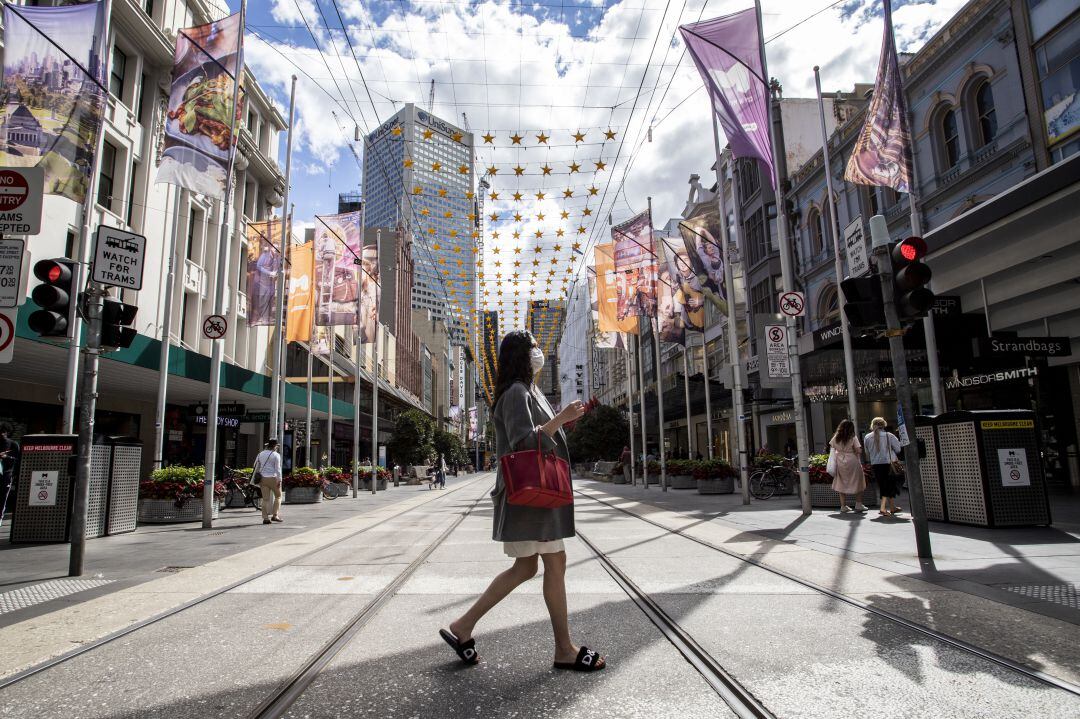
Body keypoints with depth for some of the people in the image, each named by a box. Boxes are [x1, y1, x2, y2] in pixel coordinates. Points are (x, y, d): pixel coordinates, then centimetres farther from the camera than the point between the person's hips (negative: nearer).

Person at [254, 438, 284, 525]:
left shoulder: (261, 454, 11)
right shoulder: (276, 455, -6)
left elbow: (256, 467, 16)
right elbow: (277, 469, -11)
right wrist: (279, 480, -10)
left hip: (263, 478, 5)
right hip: (273, 478, -5)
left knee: (265, 498, 7)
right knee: (278, 496, 10)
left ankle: (265, 518, 5)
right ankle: (275, 515, 2)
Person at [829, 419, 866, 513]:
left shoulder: (836, 438, 1)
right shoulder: (853, 438, -10)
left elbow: (831, 446, 12)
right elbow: (859, 450, -15)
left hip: (840, 462, 4)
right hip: (852, 462, -3)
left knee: (842, 484, 10)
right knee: (857, 483, 11)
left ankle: (843, 506, 12)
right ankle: (859, 505, 12)